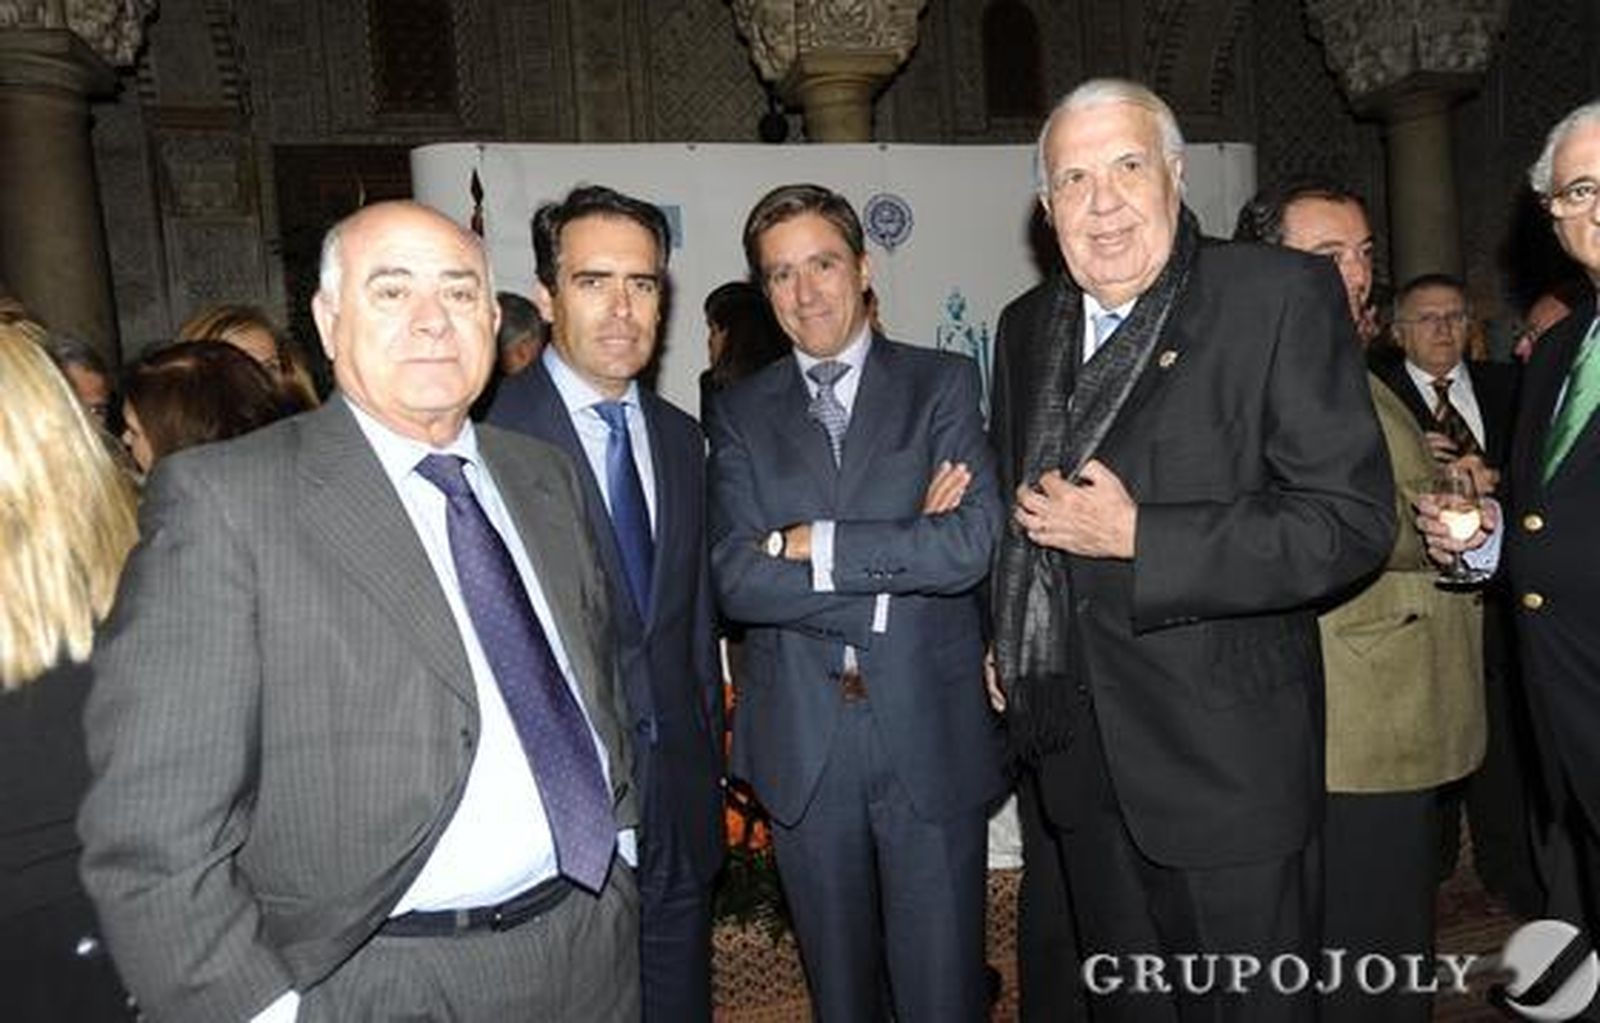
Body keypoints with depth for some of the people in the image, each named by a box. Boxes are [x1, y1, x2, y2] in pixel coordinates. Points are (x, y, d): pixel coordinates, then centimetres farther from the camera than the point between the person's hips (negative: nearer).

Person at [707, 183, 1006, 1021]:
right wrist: (902, 552, -13)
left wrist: (817, 543, -12)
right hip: (800, 740, 2)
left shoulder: (943, 385, 1)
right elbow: (736, 581, -9)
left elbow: (972, 545, -14)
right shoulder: (740, 412, 4)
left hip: (929, 732, -1)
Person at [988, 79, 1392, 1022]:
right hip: (1082, 763, 6)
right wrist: (1009, 641, 7)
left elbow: (1353, 519, -18)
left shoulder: (1284, 296, -11)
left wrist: (1136, 538, -23)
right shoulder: (1027, 326, 8)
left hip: (1228, 759, -5)